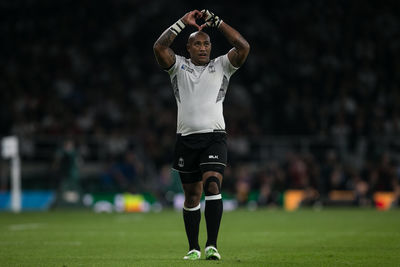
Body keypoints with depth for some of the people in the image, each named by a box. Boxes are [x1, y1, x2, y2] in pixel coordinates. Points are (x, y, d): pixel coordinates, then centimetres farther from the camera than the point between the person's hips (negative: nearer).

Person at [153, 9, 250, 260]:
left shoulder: (221, 66, 8)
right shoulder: (179, 66, 10)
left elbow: (243, 47, -7)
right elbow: (159, 47, -7)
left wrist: (216, 21, -4)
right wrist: (183, 22, -6)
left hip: (214, 136, -2)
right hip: (186, 138, 2)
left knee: (212, 184, -20)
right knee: (191, 195, 7)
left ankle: (212, 245, -22)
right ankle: (194, 248, 18)